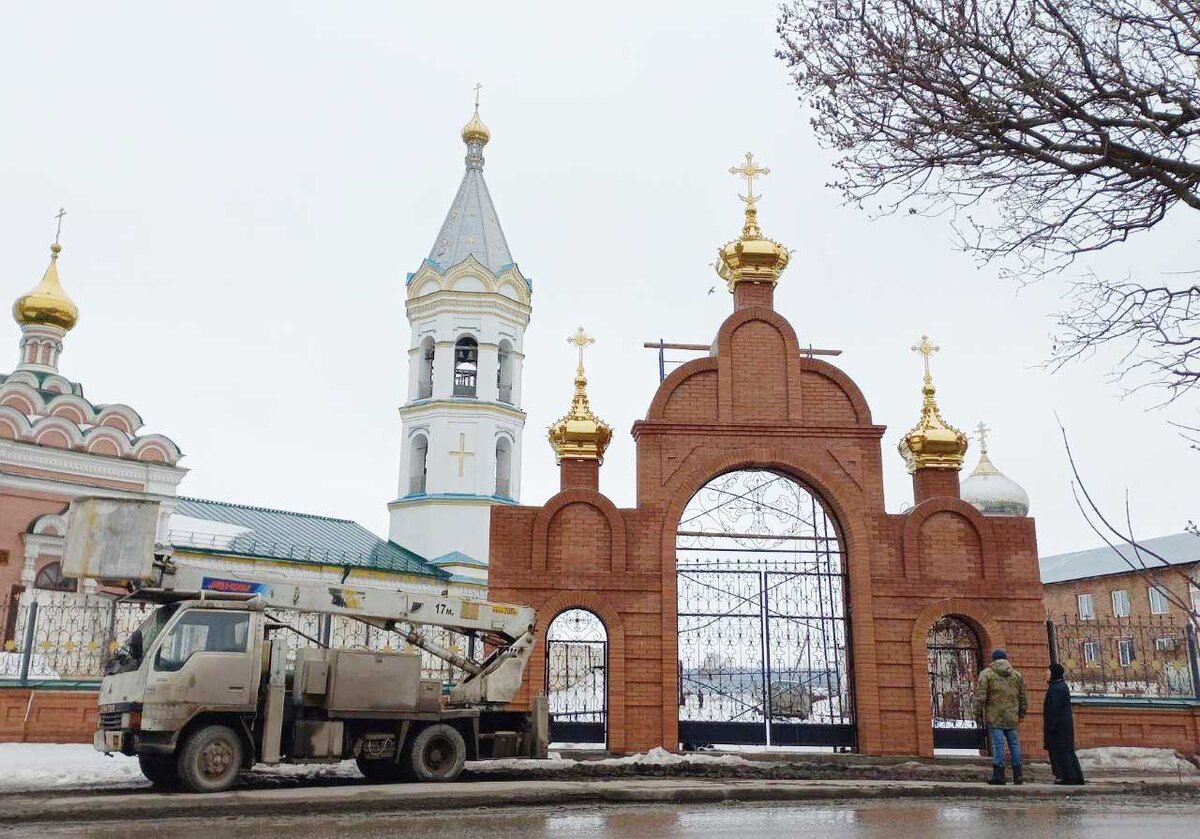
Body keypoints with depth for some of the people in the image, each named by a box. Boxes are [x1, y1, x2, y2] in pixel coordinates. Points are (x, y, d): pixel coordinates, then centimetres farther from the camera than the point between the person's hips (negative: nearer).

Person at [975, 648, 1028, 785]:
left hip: (994, 716, -3)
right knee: (1014, 743, 10)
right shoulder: (1017, 675, 13)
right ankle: (1018, 774, 12)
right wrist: (1021, 713, 26)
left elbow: (980, 696, -6)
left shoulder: (986, 674, 0)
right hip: (1011, 716, 3)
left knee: (998, 743, -5)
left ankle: (998, 774, -6)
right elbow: (1023, 697, 16)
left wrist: (978, 713, 0)